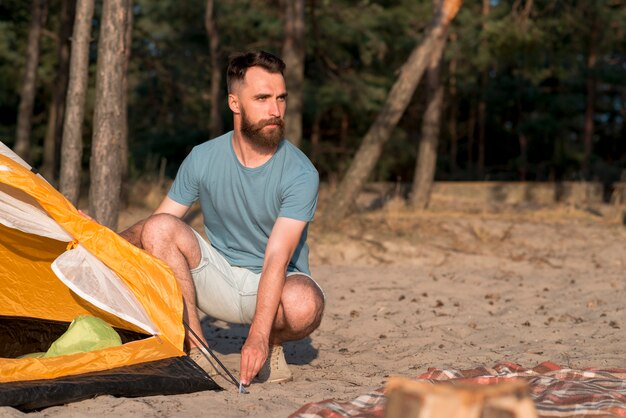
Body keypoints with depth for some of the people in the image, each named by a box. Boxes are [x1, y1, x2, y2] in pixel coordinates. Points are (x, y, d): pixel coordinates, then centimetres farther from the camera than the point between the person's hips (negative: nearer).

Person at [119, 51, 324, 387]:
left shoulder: (300, 173, -19)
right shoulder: (202, 159, -8)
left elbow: (276, 259, -28)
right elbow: (157, 223, 0)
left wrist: (258, 336, -38)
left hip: (279, 282, -3)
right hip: (218, 279, 3)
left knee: (304, 305, -39)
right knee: (159, 228, -22)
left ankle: (271, 345, 0)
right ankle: (195, 351, -14)